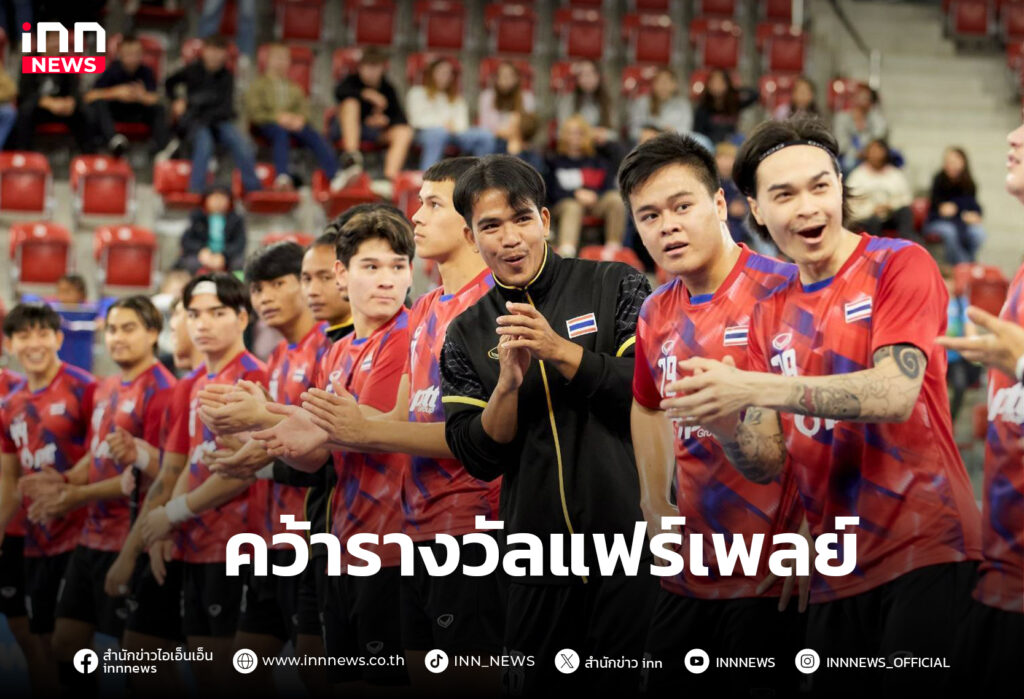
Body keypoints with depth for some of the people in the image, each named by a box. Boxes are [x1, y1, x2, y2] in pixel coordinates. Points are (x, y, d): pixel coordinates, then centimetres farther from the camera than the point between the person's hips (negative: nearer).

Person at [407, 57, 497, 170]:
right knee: (439, 132, -42)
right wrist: (442, 124, -13)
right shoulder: (417, 92, 15)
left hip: (455, 133, 5)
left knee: (486, 136, -19)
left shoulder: (457, 98, 28)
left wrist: (453, 126, -13)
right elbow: (417, 119, 0)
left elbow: (462, 122, 12)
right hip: (427, 132, -5)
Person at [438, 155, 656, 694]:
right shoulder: (466, 336, 9)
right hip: (540, 566, 3)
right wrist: (507, 383, -14)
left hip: (635, 541, -3)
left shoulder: (615, 287, 0)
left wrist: (560, 351, -18)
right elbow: (478, 459, 2)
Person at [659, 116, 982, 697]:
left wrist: (752, 388, -26)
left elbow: (895, 393, -21)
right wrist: (726, 427, -15)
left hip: (927, 549, -6)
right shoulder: (772, 316, 12)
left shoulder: (899, 264, -5)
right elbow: (767, 463, 8)